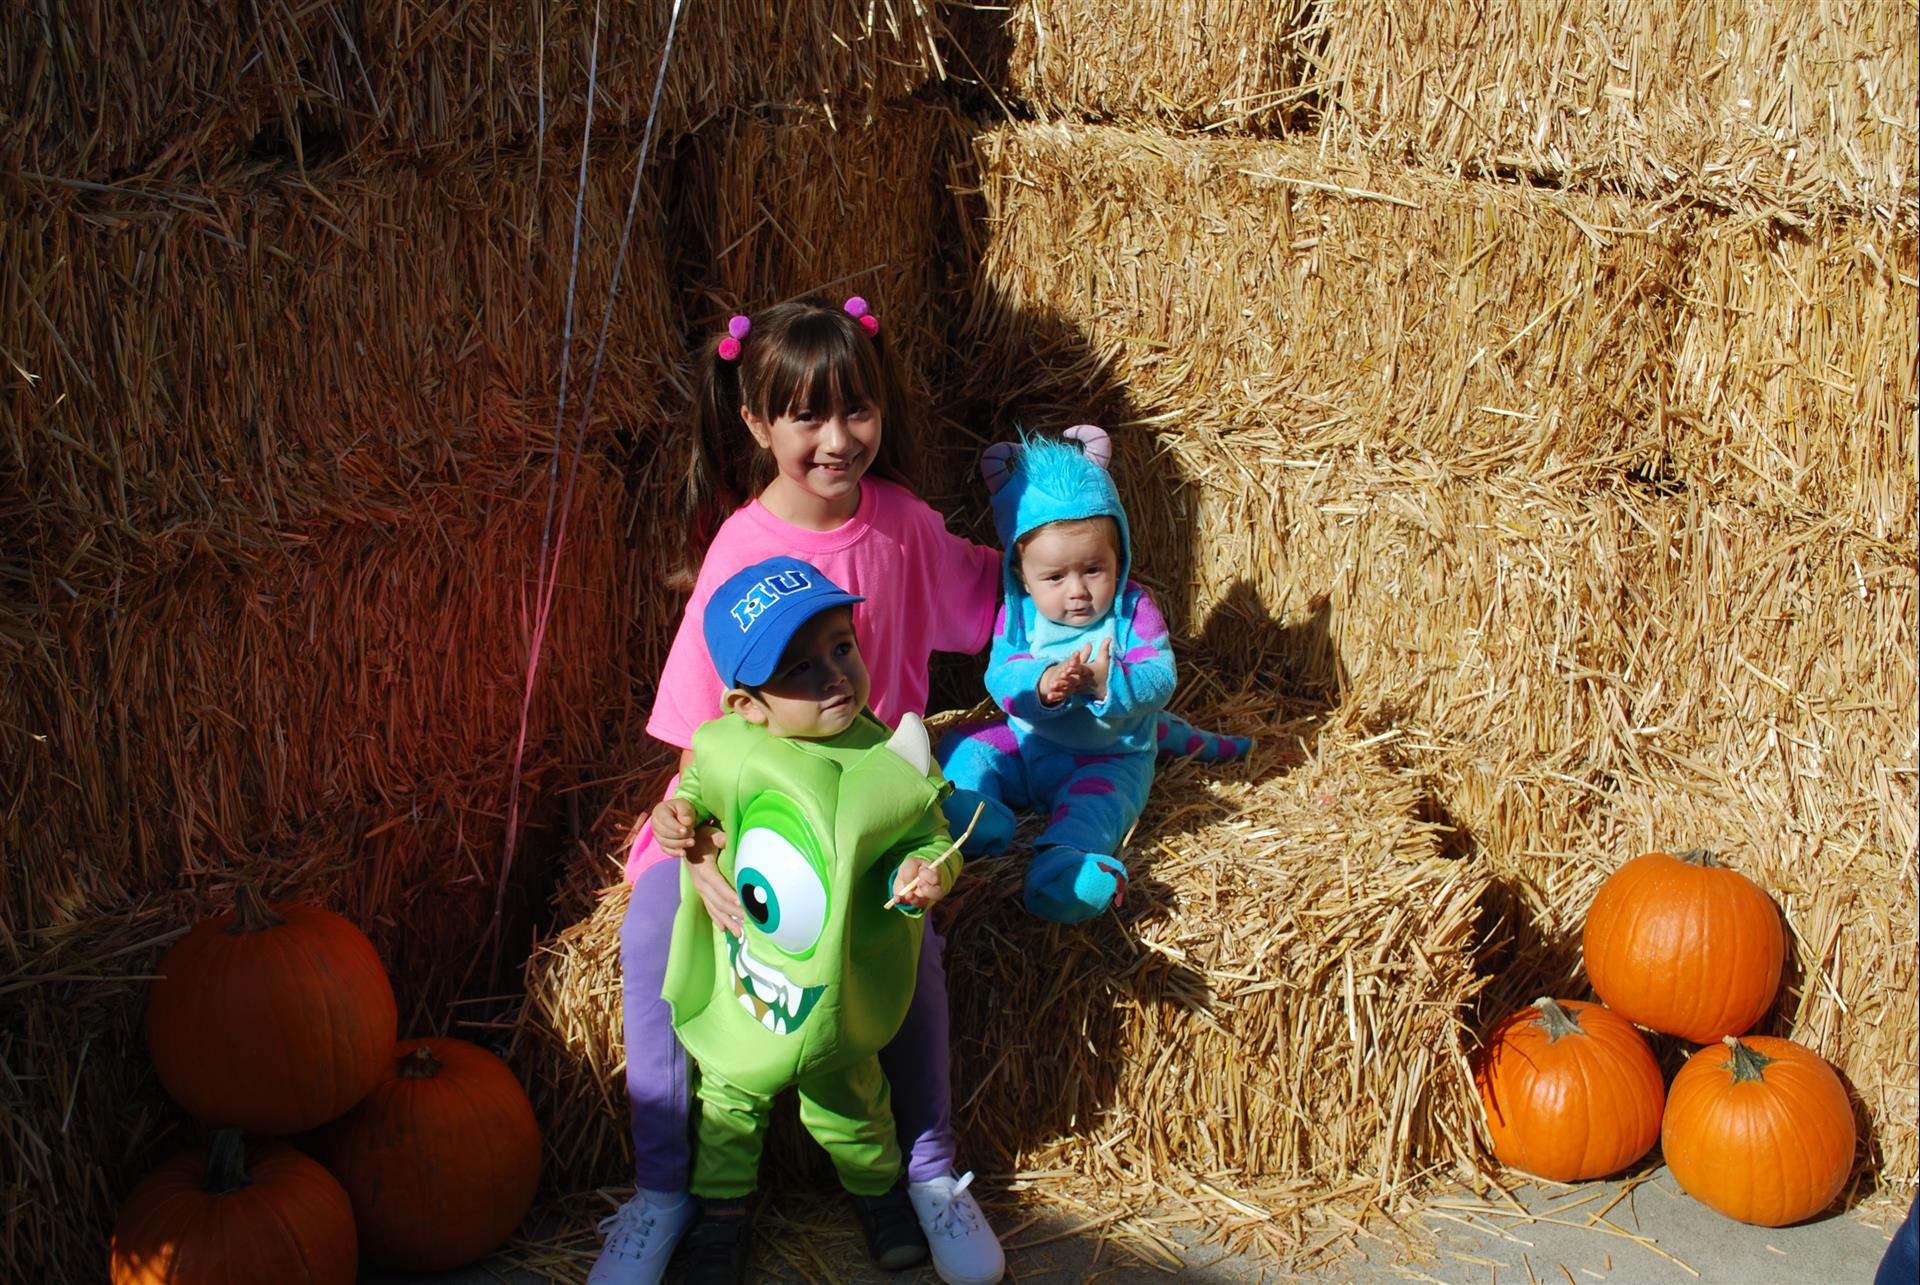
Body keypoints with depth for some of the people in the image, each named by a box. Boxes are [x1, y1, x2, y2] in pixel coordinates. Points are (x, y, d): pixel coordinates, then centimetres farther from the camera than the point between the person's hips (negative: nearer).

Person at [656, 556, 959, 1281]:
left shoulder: (892, 764, -21)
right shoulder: (727, 750, -16)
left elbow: (928, 837, -8)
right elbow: (699, 785, 8)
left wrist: (924, 871, -29)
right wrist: (678, 812, -12)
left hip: (840, 994, -1)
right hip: (740, 980, 1)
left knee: (849, 1104, 24)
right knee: (732, 1103, 22)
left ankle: (877, 1187, 53)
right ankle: (722, 1208, 47)